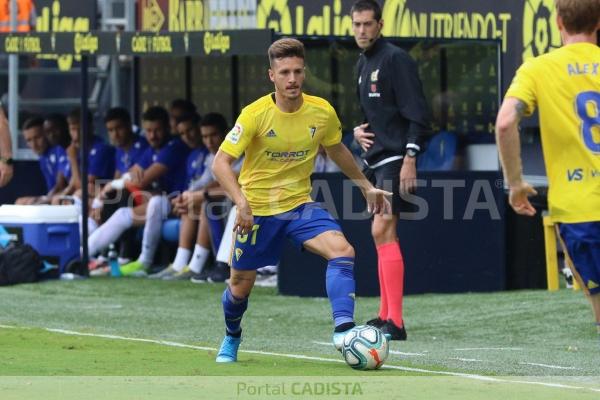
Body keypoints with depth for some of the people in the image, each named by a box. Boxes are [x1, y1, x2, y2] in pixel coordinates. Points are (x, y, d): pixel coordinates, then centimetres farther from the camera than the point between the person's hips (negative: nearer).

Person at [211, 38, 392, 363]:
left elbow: (336, 150, 14)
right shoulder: (255, 114, -19)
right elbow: (221, 162, -21)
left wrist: (366, 186, 19)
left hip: (299, 205, 2)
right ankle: (231, 339, 40)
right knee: (241, 285, 9)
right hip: (257, 210, -2)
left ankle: (343, 329, -31)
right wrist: (241, 203, -35)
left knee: (342, 250, -24)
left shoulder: (322, 112, -8)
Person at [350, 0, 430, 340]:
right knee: (382, 235, 12)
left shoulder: (396, 59, -11)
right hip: (375, 159, 10)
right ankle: (386, 315, 19)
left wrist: (410, 159, -22)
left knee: (383, 231, -17)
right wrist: (358, 130, 8)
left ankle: (396, 323, -20)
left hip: (395, 160, -10)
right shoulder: (363, 64, 16)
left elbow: (417, 114, -16)